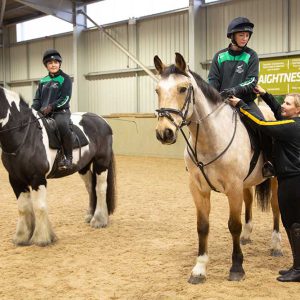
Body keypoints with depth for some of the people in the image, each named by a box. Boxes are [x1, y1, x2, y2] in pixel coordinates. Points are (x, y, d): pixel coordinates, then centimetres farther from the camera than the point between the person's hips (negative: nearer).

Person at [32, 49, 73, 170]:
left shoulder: (65, 79, 1)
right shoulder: (43, 81, 17)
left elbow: (65, 99, -9)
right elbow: (37, 99, 16)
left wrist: (51, 107, -21)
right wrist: (32, 111, -4)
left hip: (61, 111, -6)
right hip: (43, 113, 6)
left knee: (62, 125, -38)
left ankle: (68, 157, -27)